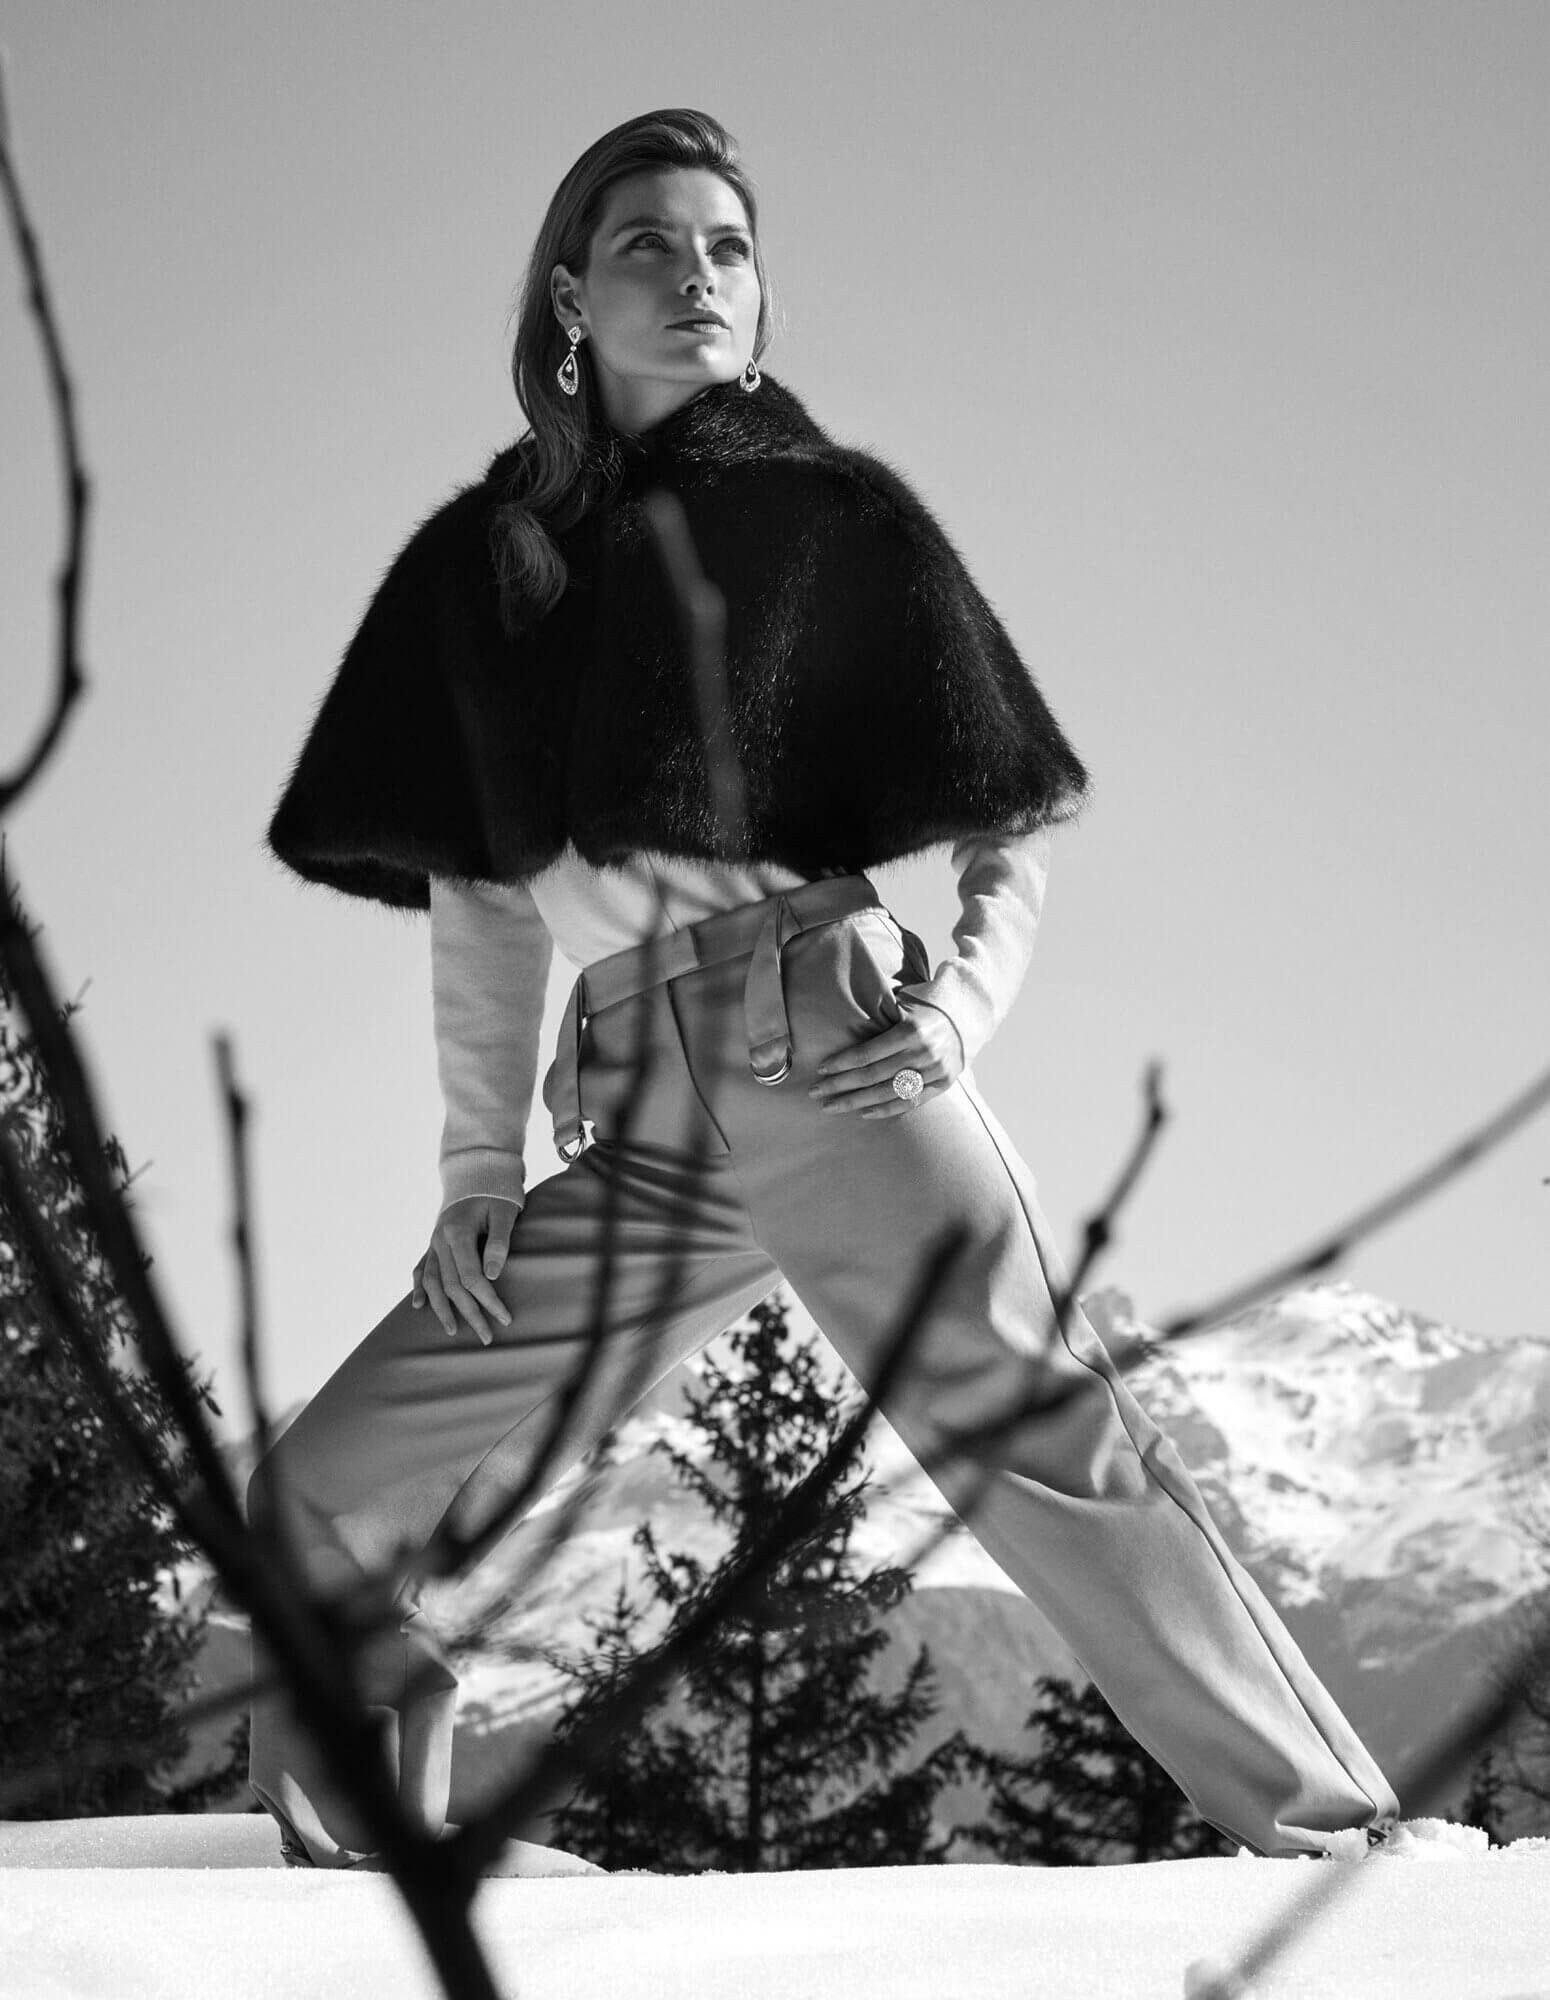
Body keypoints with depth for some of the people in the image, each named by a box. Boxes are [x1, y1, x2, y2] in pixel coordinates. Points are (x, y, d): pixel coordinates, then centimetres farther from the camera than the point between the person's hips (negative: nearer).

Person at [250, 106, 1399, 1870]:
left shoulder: (834, 514, 8)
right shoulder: (483, 561, 18)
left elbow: (1016, 822, 10)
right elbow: (479, 882, 17)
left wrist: (965, 1001, -8)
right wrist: (481, 1166, 9)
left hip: (824, 1052, -4)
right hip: (638, 1135, 4)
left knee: (1043, 1445, -17)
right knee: (322, 1504, -2)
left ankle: (1328, 1836, -17)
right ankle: (360, 1867, 12)